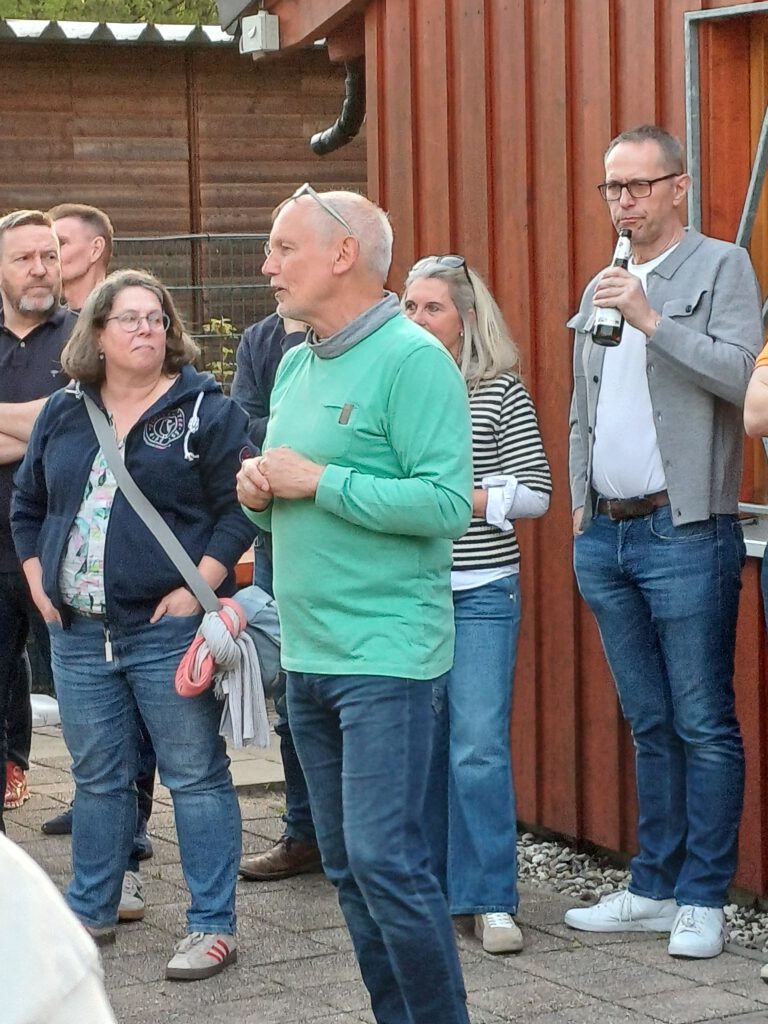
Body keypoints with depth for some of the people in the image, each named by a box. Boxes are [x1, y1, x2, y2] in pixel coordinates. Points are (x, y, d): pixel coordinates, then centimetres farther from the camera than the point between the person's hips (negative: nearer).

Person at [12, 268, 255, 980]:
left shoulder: (204, 408, -4)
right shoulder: (63, 414, 10)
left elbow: (239, 507, -7)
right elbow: (27, 506, 19)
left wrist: (198, 586, -15)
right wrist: (39, 582, 8)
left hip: (169, 628, -5)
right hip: (78, 631, 5)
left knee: (196, 776, 0)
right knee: (97, 779, 15)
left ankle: (212, 924, 7)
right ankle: (90, 912, 28)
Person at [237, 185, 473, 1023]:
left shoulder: (412, 359, -11)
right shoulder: (295, 365, 15)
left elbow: (447, 504, -20)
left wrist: (317, 481, -17)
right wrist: (259, 490, 1)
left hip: (385, 651, -8)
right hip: (307, 653, 8)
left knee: (385, 860, -11)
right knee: (348, 867, 12)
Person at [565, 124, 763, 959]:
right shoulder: (601, 289, 18)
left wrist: (652, 321, -20)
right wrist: (582, 505, 15)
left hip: (684, 532, -6)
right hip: (605, 537, 7)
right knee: (650, 725, 12)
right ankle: (653, 889, 17)